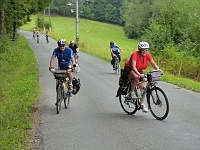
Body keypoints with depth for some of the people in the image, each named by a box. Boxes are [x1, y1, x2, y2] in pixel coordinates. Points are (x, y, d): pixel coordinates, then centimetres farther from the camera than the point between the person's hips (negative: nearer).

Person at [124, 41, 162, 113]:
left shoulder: (147, 54, -13)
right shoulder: (135, 54, -29)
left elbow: (153, 63, -16)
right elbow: (133, 66, -38)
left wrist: (158, 69, -35)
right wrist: (139, 74, -53)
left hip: (139, 71, 6)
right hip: (129, 69, -6)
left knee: (142, 87, -6)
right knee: (136, 77, -38)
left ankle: (142, 104, 9)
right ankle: (132, 92, -15)